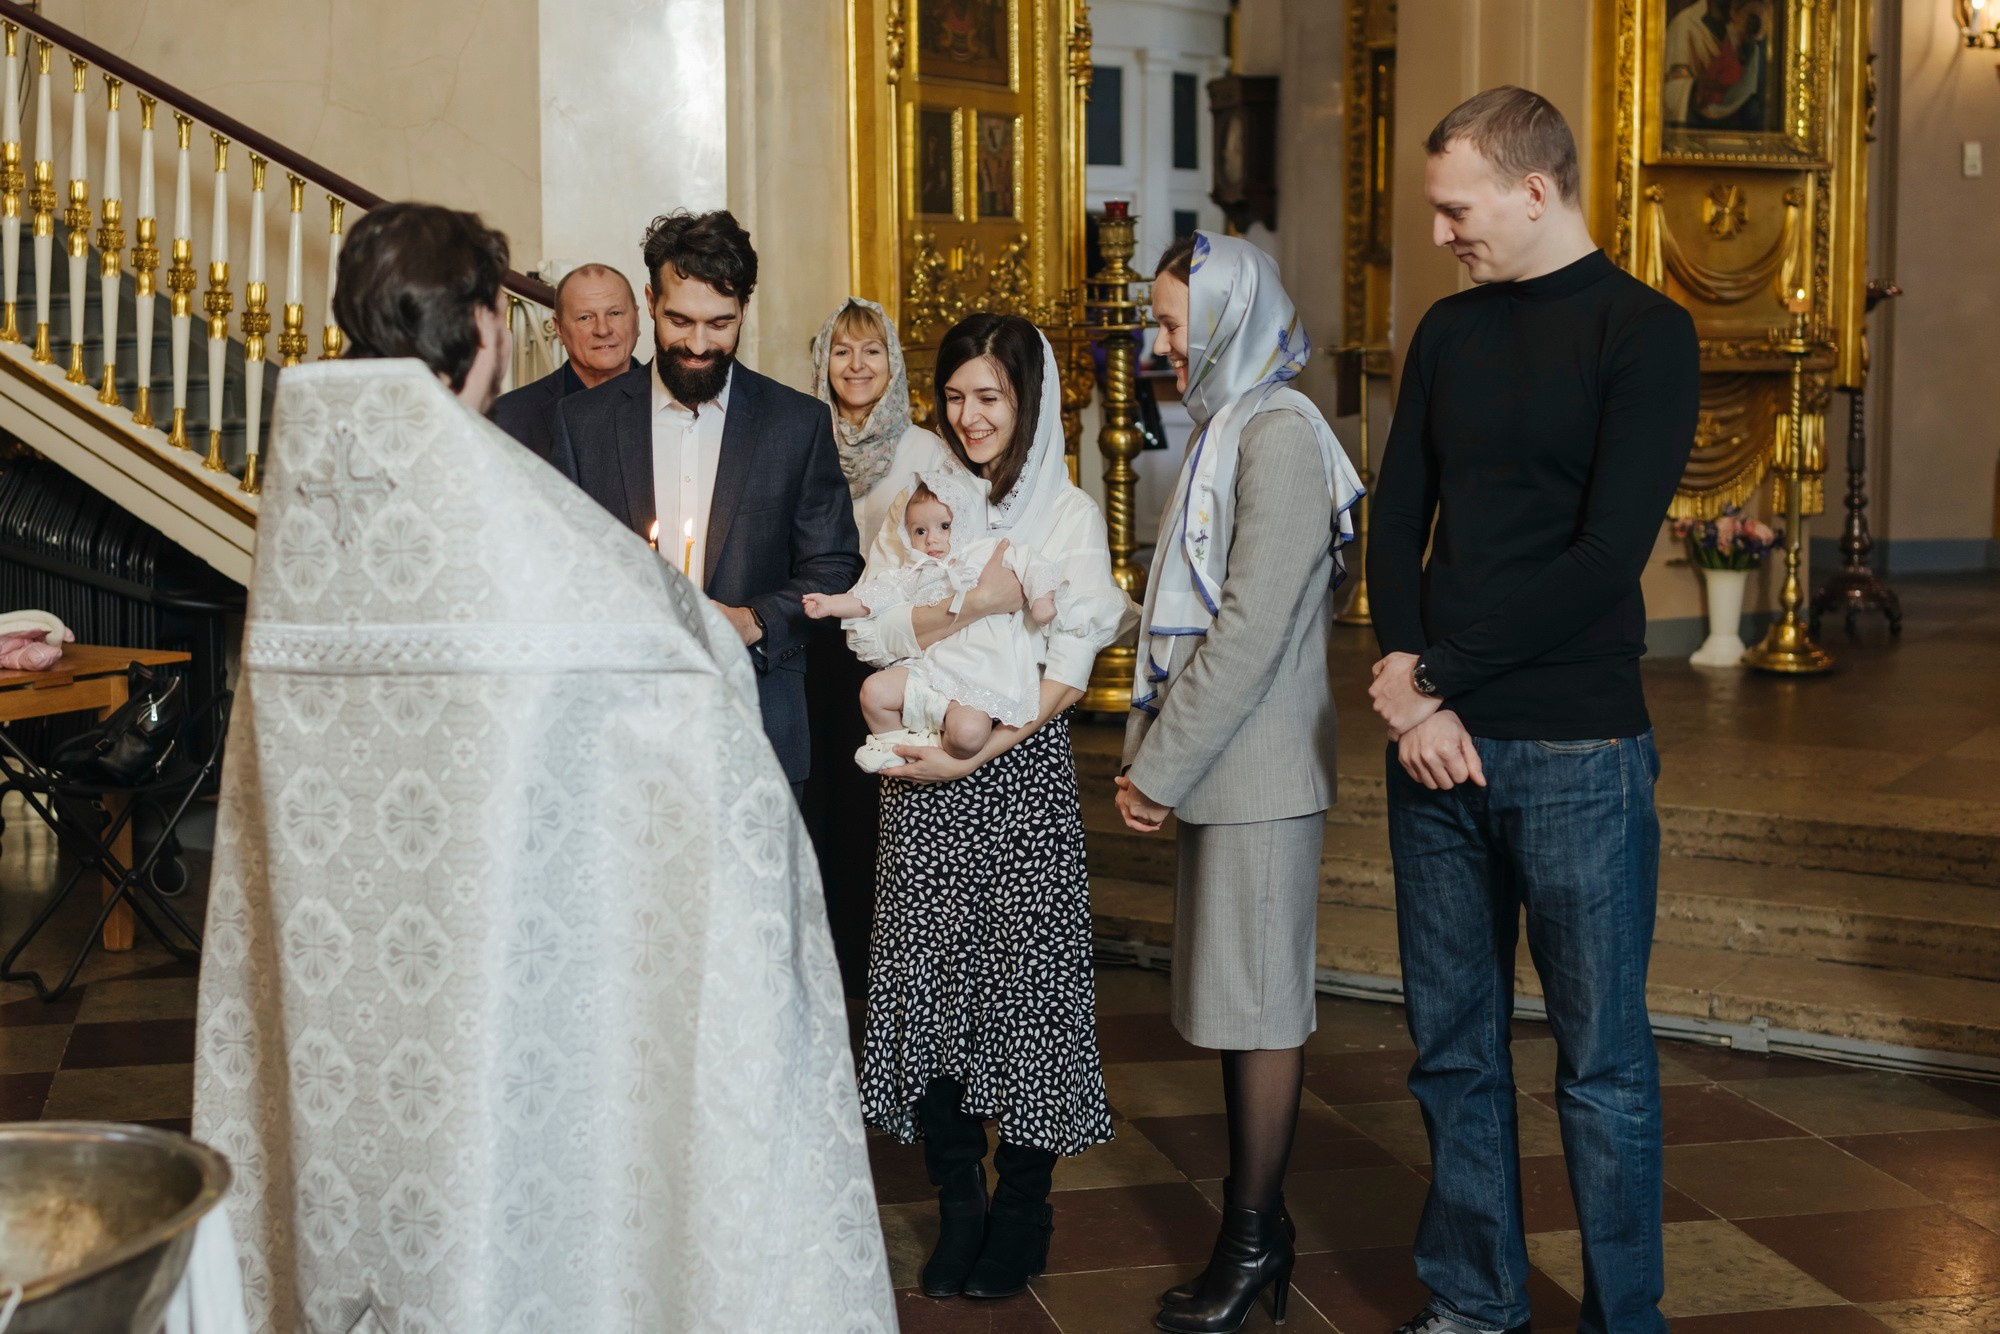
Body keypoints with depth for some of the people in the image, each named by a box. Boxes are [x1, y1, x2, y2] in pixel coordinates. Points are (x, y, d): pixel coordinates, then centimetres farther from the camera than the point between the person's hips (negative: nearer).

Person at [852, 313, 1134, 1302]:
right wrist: (967, 609, -15)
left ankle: (1022, 1209, 12)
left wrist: (980, 750, -15)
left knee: (1026, 978, -2)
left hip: (1022, 770, -2)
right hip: (922, 777, 3)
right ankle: (957, 1208, 14)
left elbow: (1069, 671, -4)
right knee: (931, 979, 2)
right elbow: (868, 632, 1)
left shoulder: (1068, 514, 3)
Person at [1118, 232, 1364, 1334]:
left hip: (1259, 772, -9)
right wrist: (1149, 755, 11)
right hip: (1216, 769, 9)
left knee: (1258, 1005, 0)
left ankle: (1252, 1245, 10)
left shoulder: (1278, 434, -14)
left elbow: (1252, 628, -20)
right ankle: (1255, 1217, 23)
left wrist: (1162, 767, -16)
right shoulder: (1227, 429, 15)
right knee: (1232, 998, 13)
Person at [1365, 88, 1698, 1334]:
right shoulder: (1449, 330, 12)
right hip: (1439, 739, 5)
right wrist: (1411, 691, -7)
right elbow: (1397, 522, 9)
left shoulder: (1644, 332, -6)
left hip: (1576, 753, -5)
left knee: (1602, 1061, 5)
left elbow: (1607, 556, -14)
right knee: (1455, 1048, 12)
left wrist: (1435, 670, -12)